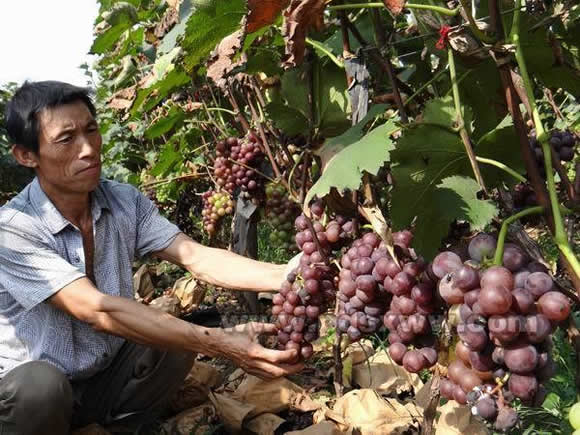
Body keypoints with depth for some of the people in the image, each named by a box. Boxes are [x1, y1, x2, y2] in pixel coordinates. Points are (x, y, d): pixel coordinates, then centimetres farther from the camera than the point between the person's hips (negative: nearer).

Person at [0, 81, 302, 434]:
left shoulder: (125, 202, -7)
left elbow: (195, 257, -18)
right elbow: (96, 310, -34)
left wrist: (288, 275, -35)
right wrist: (219, 344, -43)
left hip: (108, 377, 5)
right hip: (32, 392, -4)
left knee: (179, 336, -21)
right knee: (38, 383, -36)